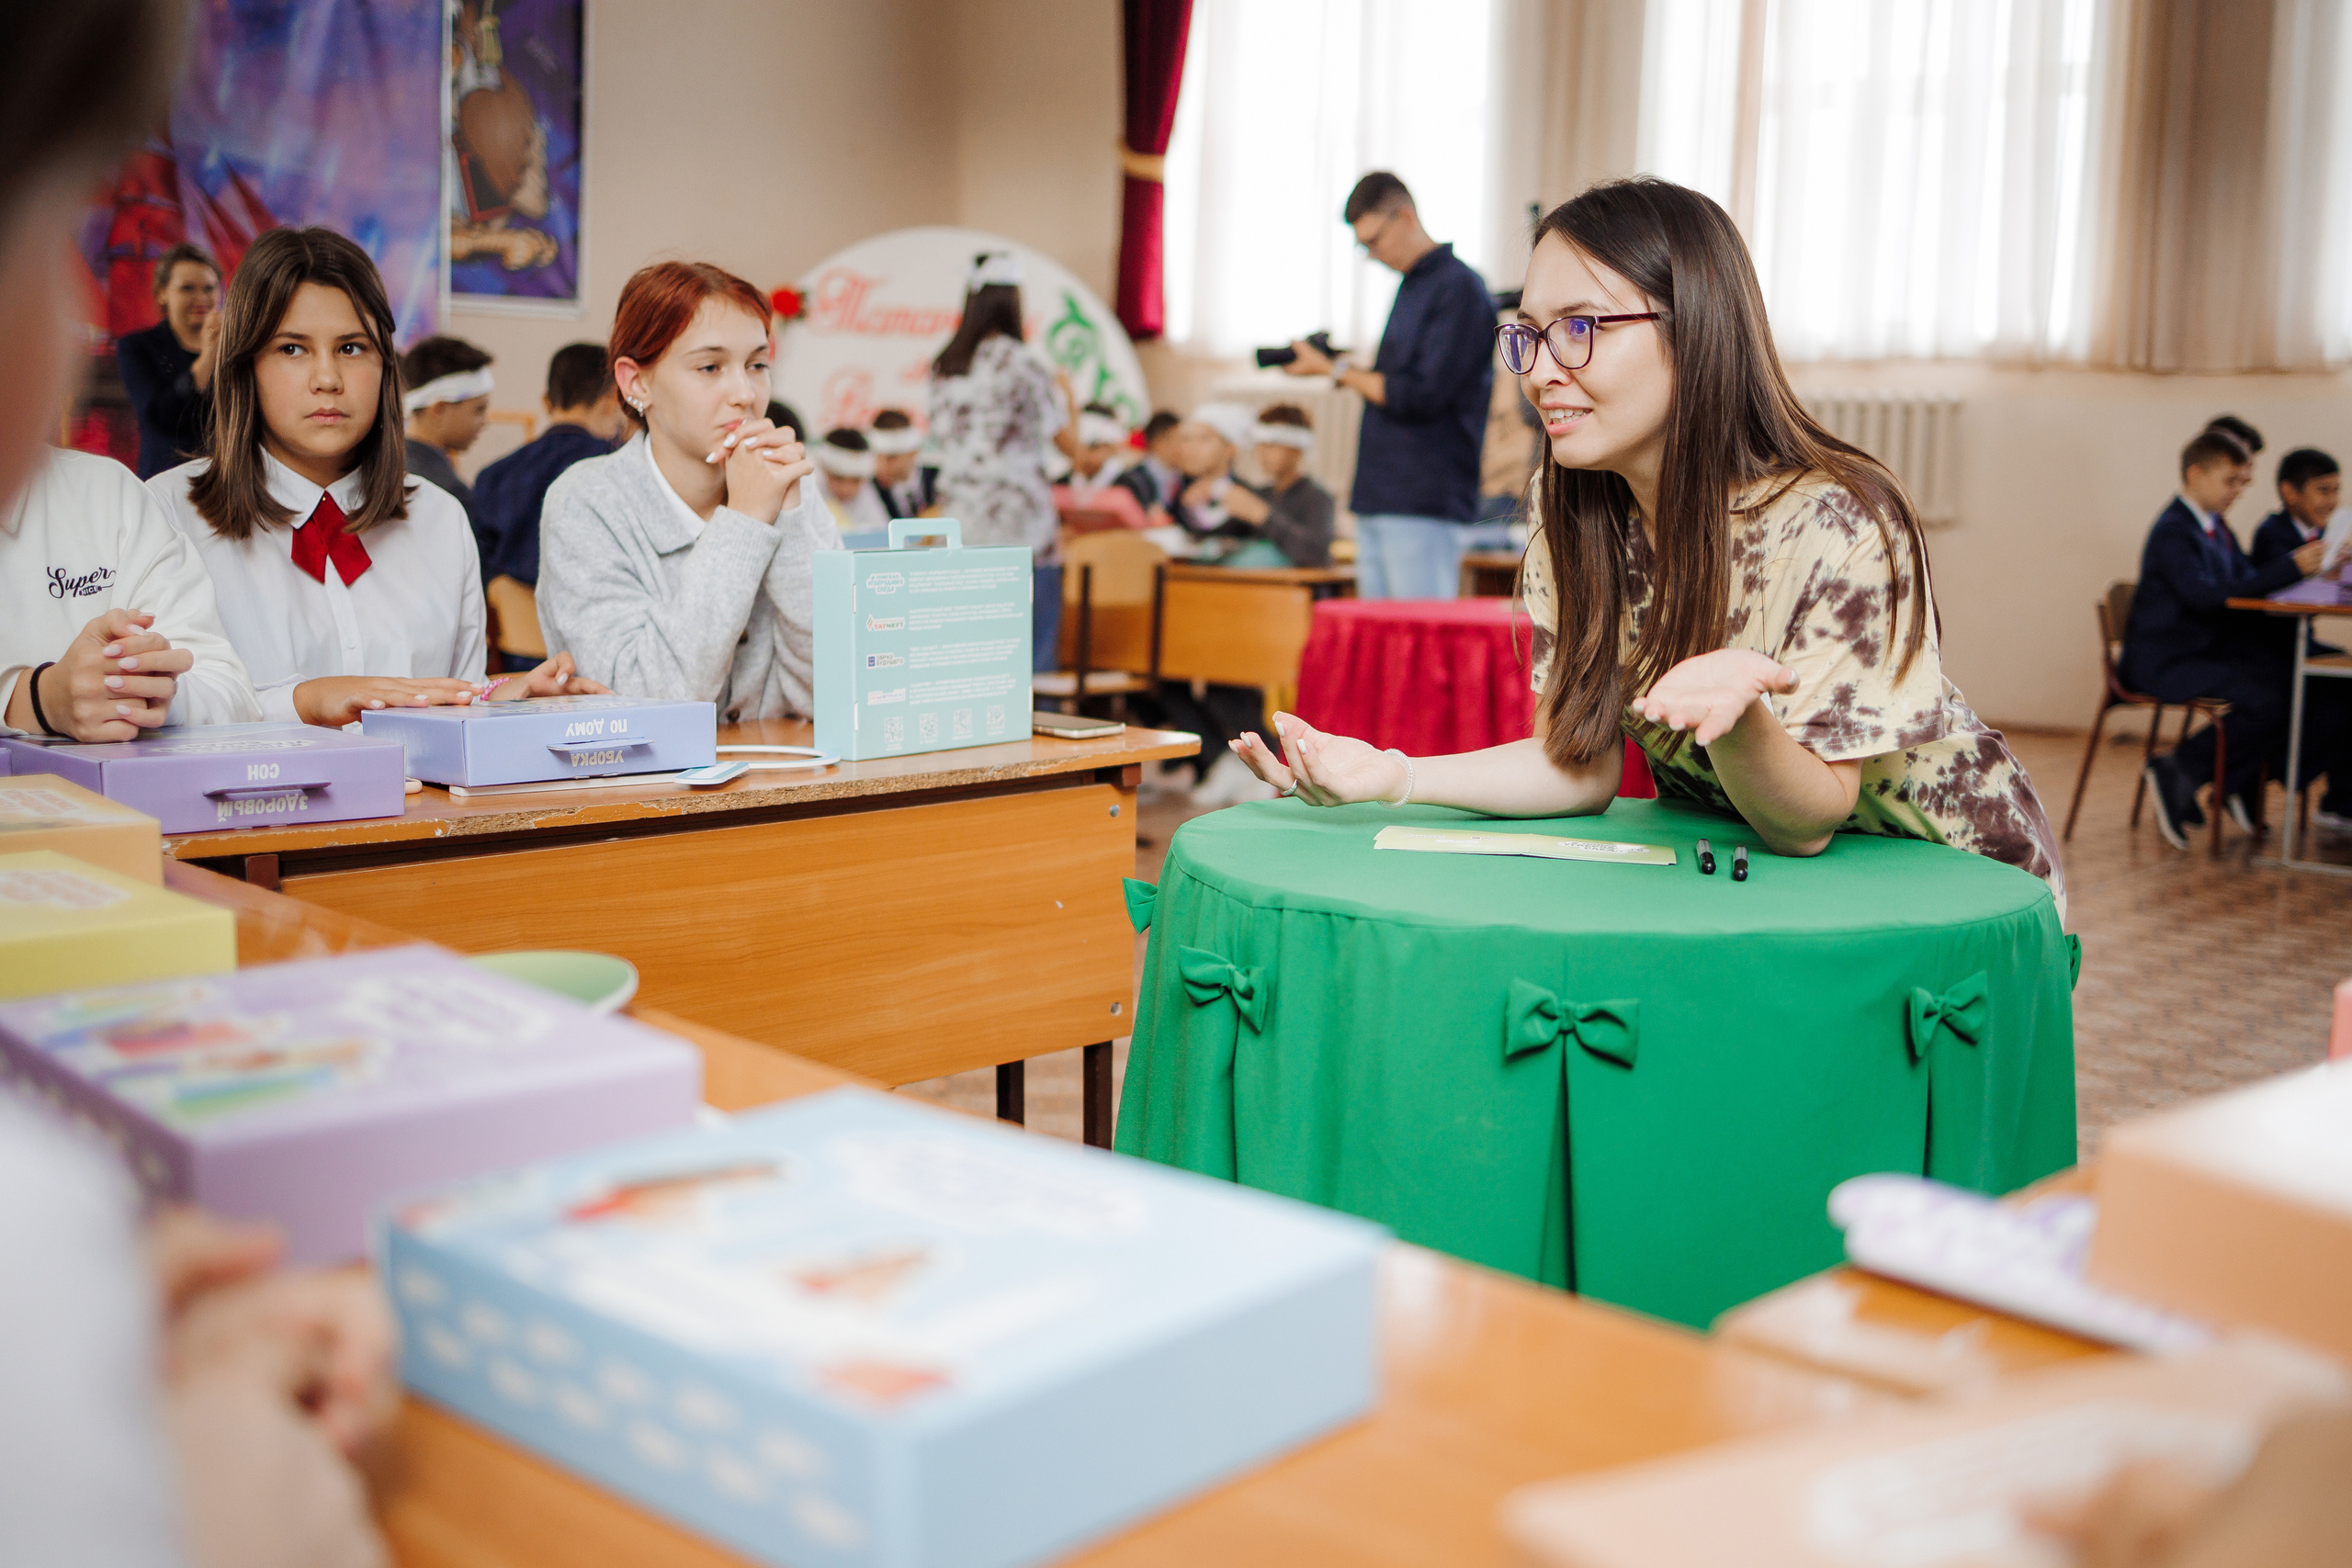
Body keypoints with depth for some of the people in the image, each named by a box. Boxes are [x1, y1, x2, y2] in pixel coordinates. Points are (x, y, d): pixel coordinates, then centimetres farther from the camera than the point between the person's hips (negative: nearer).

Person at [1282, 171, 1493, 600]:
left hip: (1423, 504, -9)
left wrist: (1338, 371, -11)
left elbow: (1422, 396, -17)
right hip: (1378, 499, 9)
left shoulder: (1459, 288, -10)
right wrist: (1355, 371, 4)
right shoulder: (1410, 287, 18)